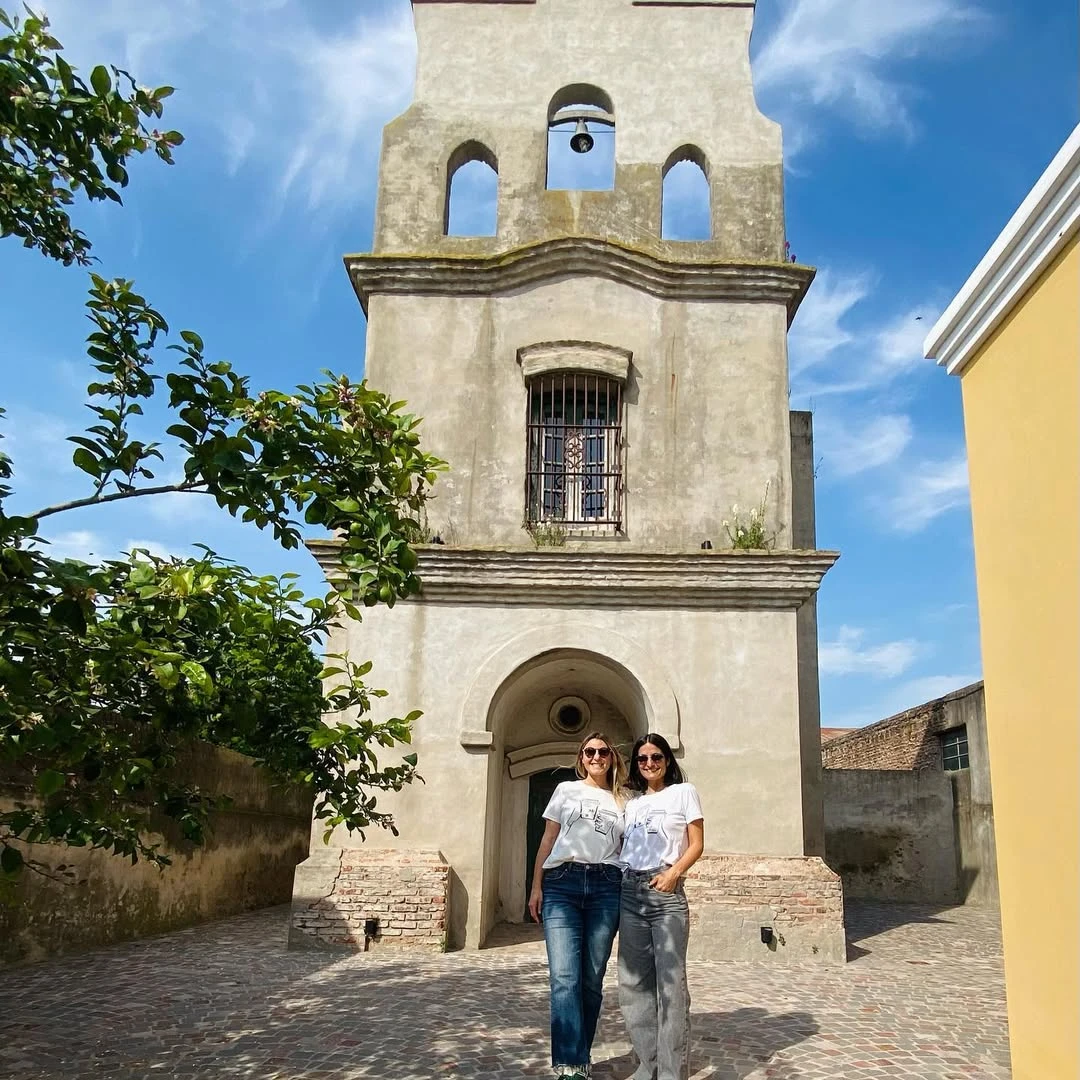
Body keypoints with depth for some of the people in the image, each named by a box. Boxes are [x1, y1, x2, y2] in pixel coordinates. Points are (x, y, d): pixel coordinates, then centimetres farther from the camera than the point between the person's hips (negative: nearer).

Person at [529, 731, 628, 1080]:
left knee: (592, 978, 3)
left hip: (606, 887, 2)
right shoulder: (566, 790, 14)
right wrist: (536, 886, 5)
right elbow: (548, 841, 12)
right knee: (565, 977, -12)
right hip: (562, 882, -1)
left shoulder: (621, 801, 17)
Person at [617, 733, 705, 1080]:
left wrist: (673, 872, -13)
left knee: (670, 981, -8)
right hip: (629, 891, 5)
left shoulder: (683, 792, 8)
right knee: (633, 982, 4)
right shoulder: (631, 801, 19)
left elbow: (696, 844, 2)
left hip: (665, 891, -5)